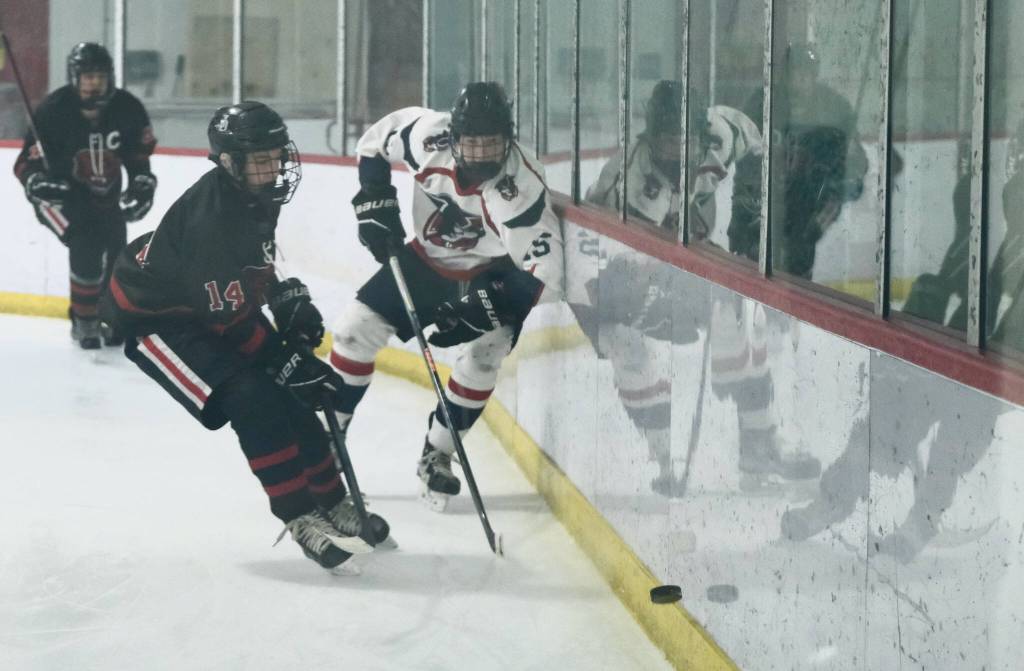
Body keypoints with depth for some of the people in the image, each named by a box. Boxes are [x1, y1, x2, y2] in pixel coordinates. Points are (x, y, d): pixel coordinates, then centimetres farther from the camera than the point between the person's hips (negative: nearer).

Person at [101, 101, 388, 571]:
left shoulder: (255, 196, -6)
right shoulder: (211, 218, -33)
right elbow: (229, 320, -30)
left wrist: (288, 299, 3)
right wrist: (288, 361, -26)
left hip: (212, 304, 9)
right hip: (152, 318, -9)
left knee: (289, 397, 6)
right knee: (252, 401, -23)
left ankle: (333, 505, 19)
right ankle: (302, 520, -16)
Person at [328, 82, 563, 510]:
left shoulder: (521, 185, -33)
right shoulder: (428, 135, -26)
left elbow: (541, 267, -33)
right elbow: (375, 141, -3)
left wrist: (482, 308, -41)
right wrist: (374, 202, -10)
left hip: (489, 272, -3)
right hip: (426, 258, 3)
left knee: (484, 354, -23)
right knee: (355, 329, -4)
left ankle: (437, 456, -4)